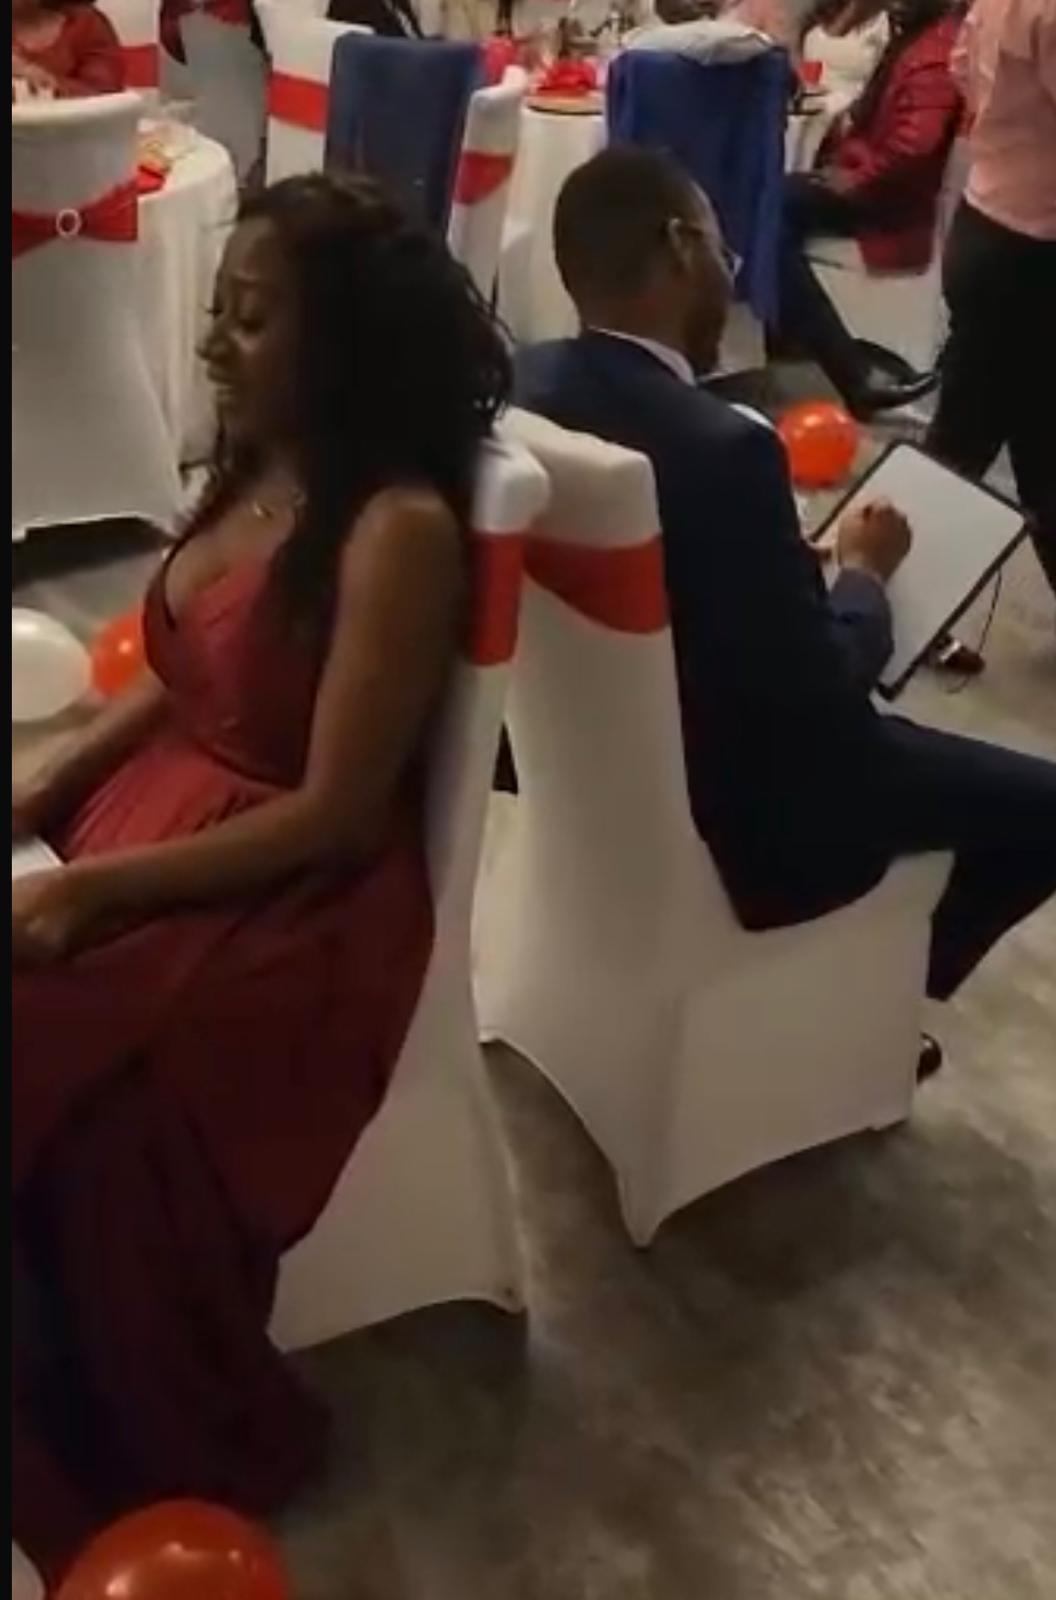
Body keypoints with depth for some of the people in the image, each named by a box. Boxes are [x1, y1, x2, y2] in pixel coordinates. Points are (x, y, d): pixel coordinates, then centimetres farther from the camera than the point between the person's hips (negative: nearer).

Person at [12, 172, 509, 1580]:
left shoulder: (399, 529, -20)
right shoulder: (258, 466, 5)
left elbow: (335, 814, -21)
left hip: (301, 900, -8)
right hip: (158, 816, 8)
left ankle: (160, 1459, 3)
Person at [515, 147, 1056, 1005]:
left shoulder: (529, 380, -8)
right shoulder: (723, 447, -32)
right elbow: (817, 699, -23)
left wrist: (808, 565, 6)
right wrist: (865, 573, -5)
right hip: (729, 806, -8)